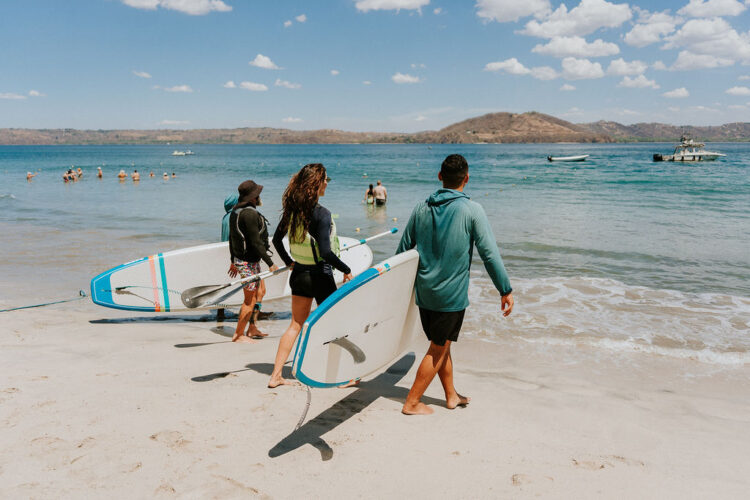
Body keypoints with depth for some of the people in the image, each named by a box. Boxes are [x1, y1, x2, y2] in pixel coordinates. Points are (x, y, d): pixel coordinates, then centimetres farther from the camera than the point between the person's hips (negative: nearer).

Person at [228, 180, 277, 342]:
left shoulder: (236, 210, 11)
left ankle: (252, 329, 30)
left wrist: (233, 261, 24)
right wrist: (270, 263, -18)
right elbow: (256, 242, -23)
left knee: (258, 292, 20)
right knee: (250, 299, -1)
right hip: (248, 262, -10)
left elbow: (231, 237, 17)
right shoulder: (250, 214, -21)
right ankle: (238, 334, 8)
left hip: (240, 258, 10)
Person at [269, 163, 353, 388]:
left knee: (296, 324, 16)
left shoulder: (292, 209, 1)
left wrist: (289, 262, 25)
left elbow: (276, 239, 11)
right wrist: (346, 270, -13)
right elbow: (325, 252, -25)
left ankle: (276, 375, 18)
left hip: (298, 274, 6)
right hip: (320, 275, -6)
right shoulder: (322, 213, -20)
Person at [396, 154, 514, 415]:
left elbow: (403, 249, 8)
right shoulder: (471, 210, -12)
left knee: (441, 345, 20)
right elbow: (490, 254, -13)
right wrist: (505, 290, -5)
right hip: (451, 294, -5)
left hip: (424, 292, 5)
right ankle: (412, 403, 15)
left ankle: (451, 395, 34)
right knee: (438, 350, 8)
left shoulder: (422, 208, 2)